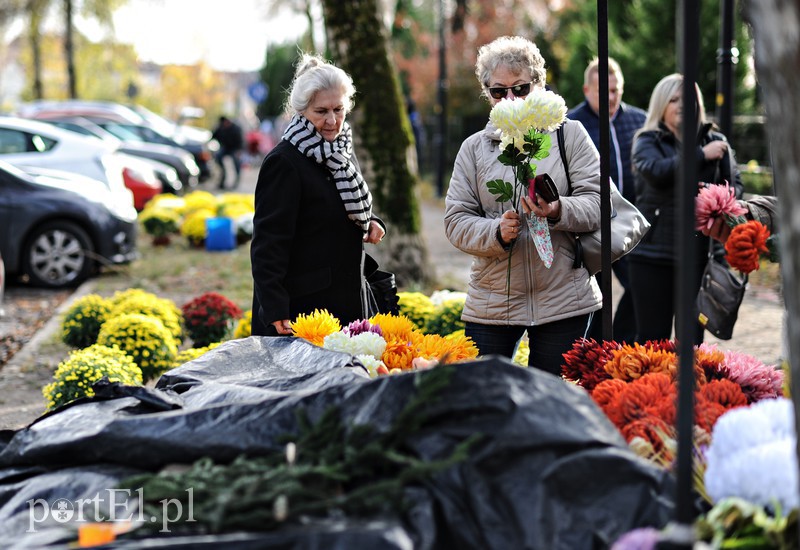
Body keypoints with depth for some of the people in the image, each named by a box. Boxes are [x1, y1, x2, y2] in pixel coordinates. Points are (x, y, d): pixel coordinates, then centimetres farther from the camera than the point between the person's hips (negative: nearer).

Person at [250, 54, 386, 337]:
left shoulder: (343, 153, 13)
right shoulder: (284, 162, -13)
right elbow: (268, 244, -16)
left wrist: (370, 222, 6)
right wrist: (275, 311, -24)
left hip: (348, 301, 8)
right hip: (300, 309, -8)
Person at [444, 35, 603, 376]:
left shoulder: (569, 135, 4)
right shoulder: (474, 148, 9)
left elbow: (596, 203, -4)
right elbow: (456, 220, 3)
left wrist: (558, 211, -24)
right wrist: (497, 232, -16)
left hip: (562, 300, -1)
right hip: (490, 305, 2)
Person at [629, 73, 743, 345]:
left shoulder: (716, 142, 10)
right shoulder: (647, 141, 4)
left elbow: (736, 185, 8)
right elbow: (656, 171, -16)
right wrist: (702, 155, -15)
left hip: (700, 254, 2)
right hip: (654, 254, -2)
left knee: (692, 339, 6)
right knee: (652, 339, 0)